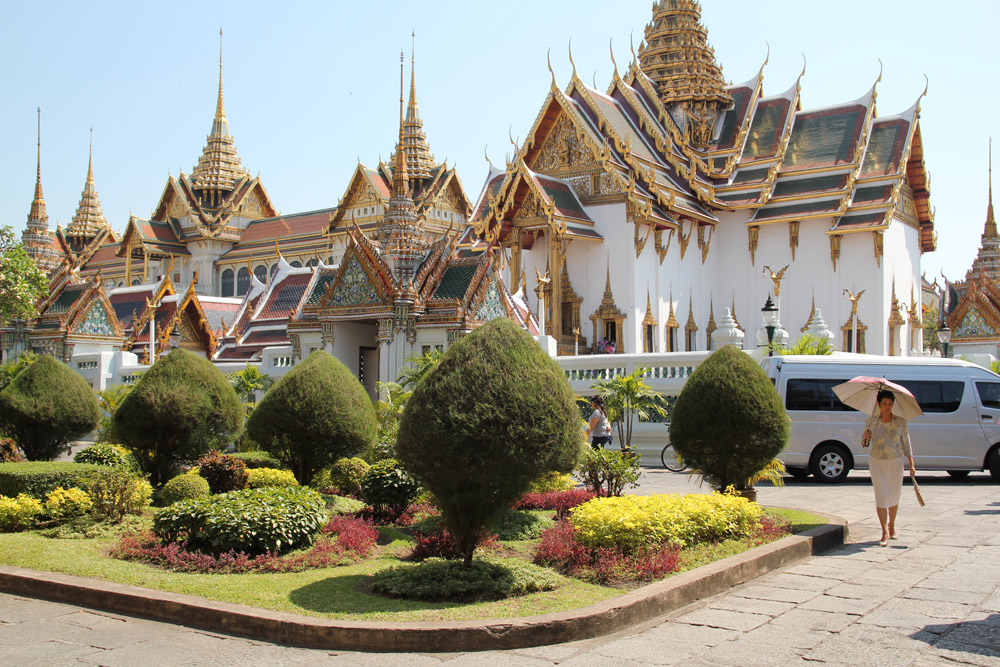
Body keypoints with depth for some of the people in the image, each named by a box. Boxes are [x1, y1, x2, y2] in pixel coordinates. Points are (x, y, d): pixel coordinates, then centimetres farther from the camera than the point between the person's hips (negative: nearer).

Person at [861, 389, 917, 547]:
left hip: (895, 462, 1)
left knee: (894, 496, 10)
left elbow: (906, 443, 5)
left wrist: (911, 464, 3)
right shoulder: (872, 421, -2)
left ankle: (892, 527, 29)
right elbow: (864, 443, 4)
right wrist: (866, 437, -19)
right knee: (881, 496, -8)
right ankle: (885, 533, -8)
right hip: (876, 462, -1)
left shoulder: (900, 422, -2)